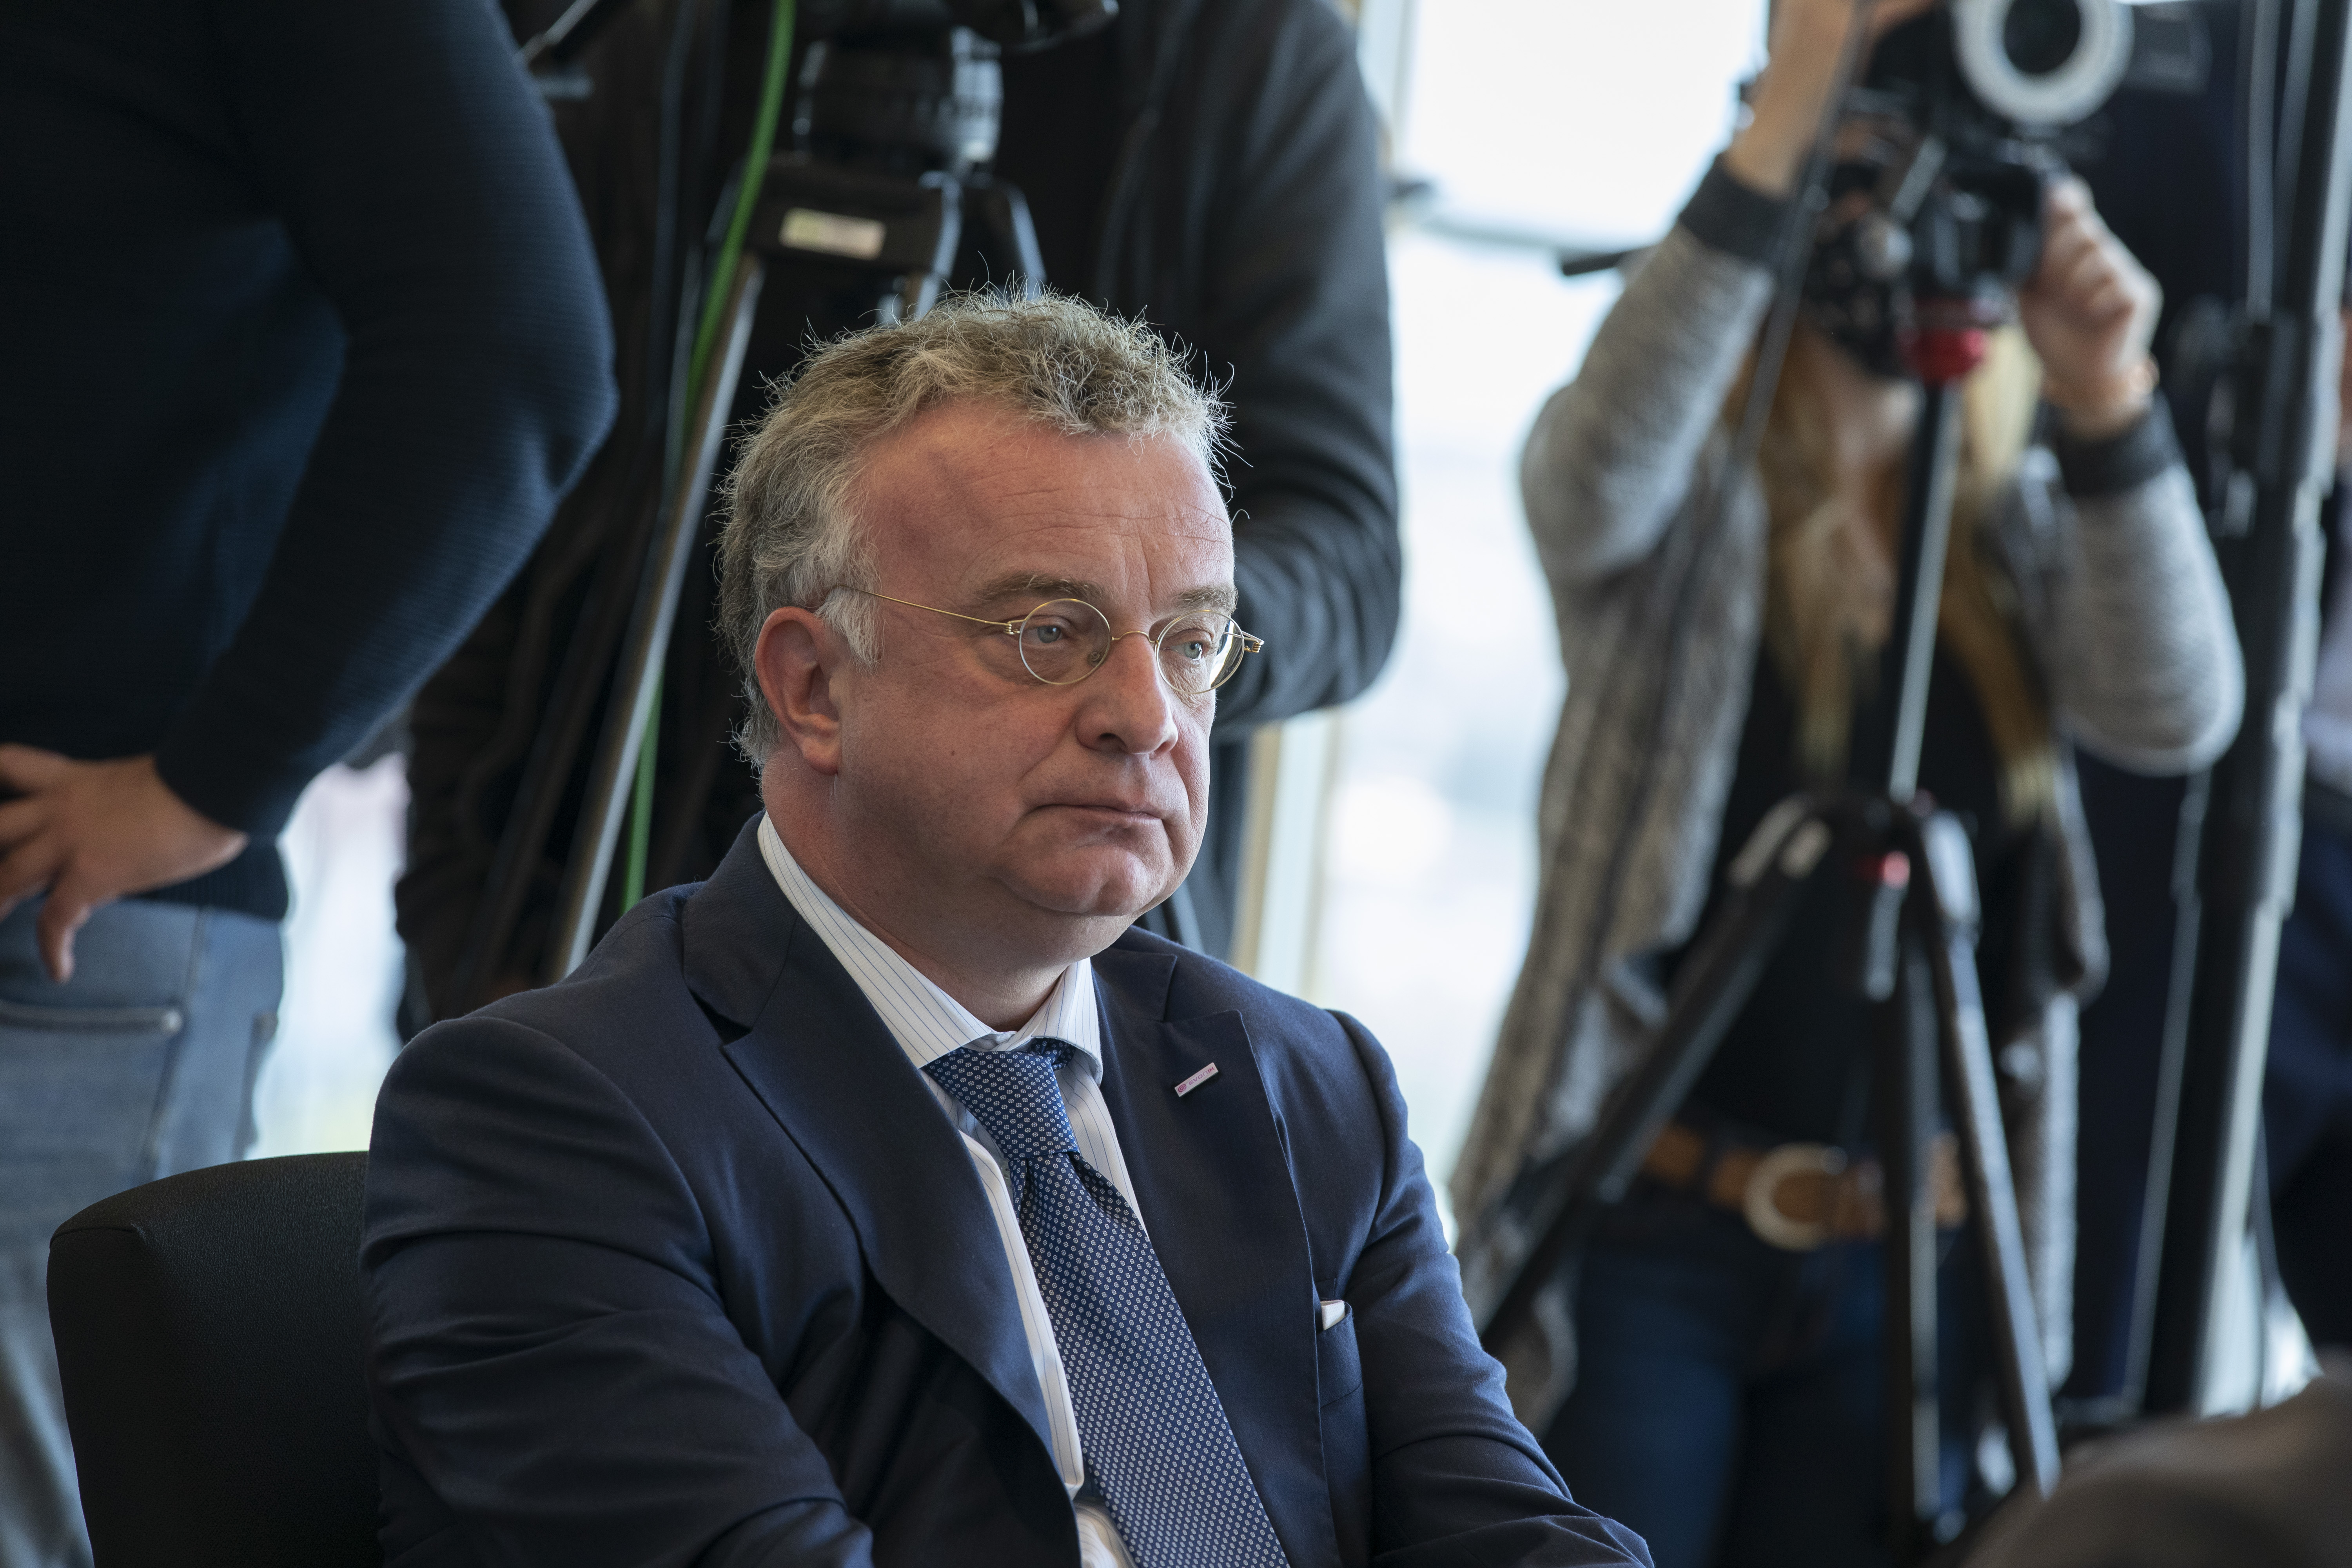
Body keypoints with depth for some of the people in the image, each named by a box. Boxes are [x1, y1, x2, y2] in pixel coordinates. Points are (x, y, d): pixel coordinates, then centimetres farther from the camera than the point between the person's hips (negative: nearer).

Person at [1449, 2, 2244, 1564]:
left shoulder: (2020, 531, 8)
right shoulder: (1682, 497, -1)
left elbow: (2180, 714, -8)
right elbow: (1592, 482, -25)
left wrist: (2107, 403, -22)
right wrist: (1778, 132, -32)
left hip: (1905, 1257, 3)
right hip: (1645, 1219, -3)